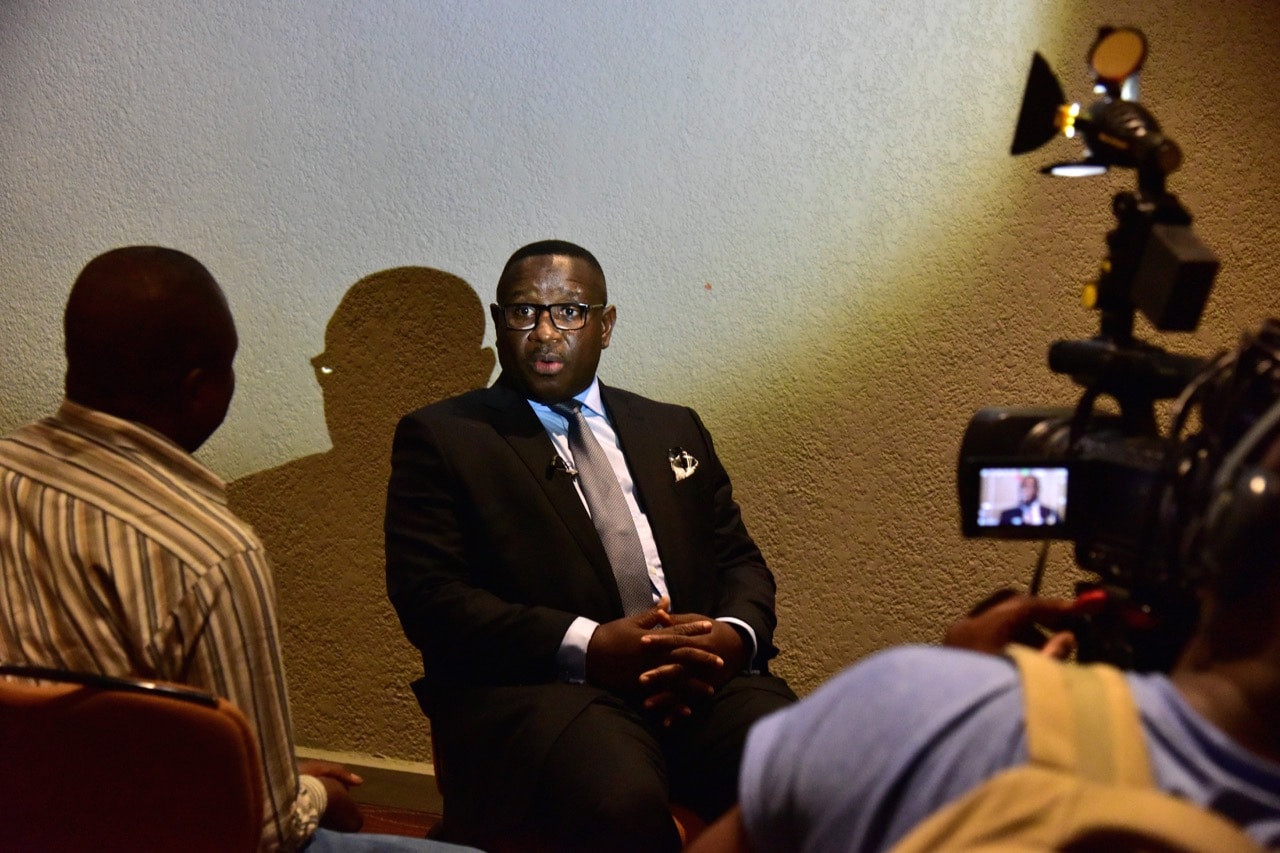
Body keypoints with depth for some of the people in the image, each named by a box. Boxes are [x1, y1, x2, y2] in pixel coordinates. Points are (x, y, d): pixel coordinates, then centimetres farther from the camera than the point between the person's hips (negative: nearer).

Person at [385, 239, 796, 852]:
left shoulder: (675, 429, 24)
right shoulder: (442, 436, 10)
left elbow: (739, 562, 21)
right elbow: (427, 597, -3)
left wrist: (735, 635, -5)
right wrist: (588, 647, -15)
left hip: (700, 680, 4)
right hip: (536, 686, -3)